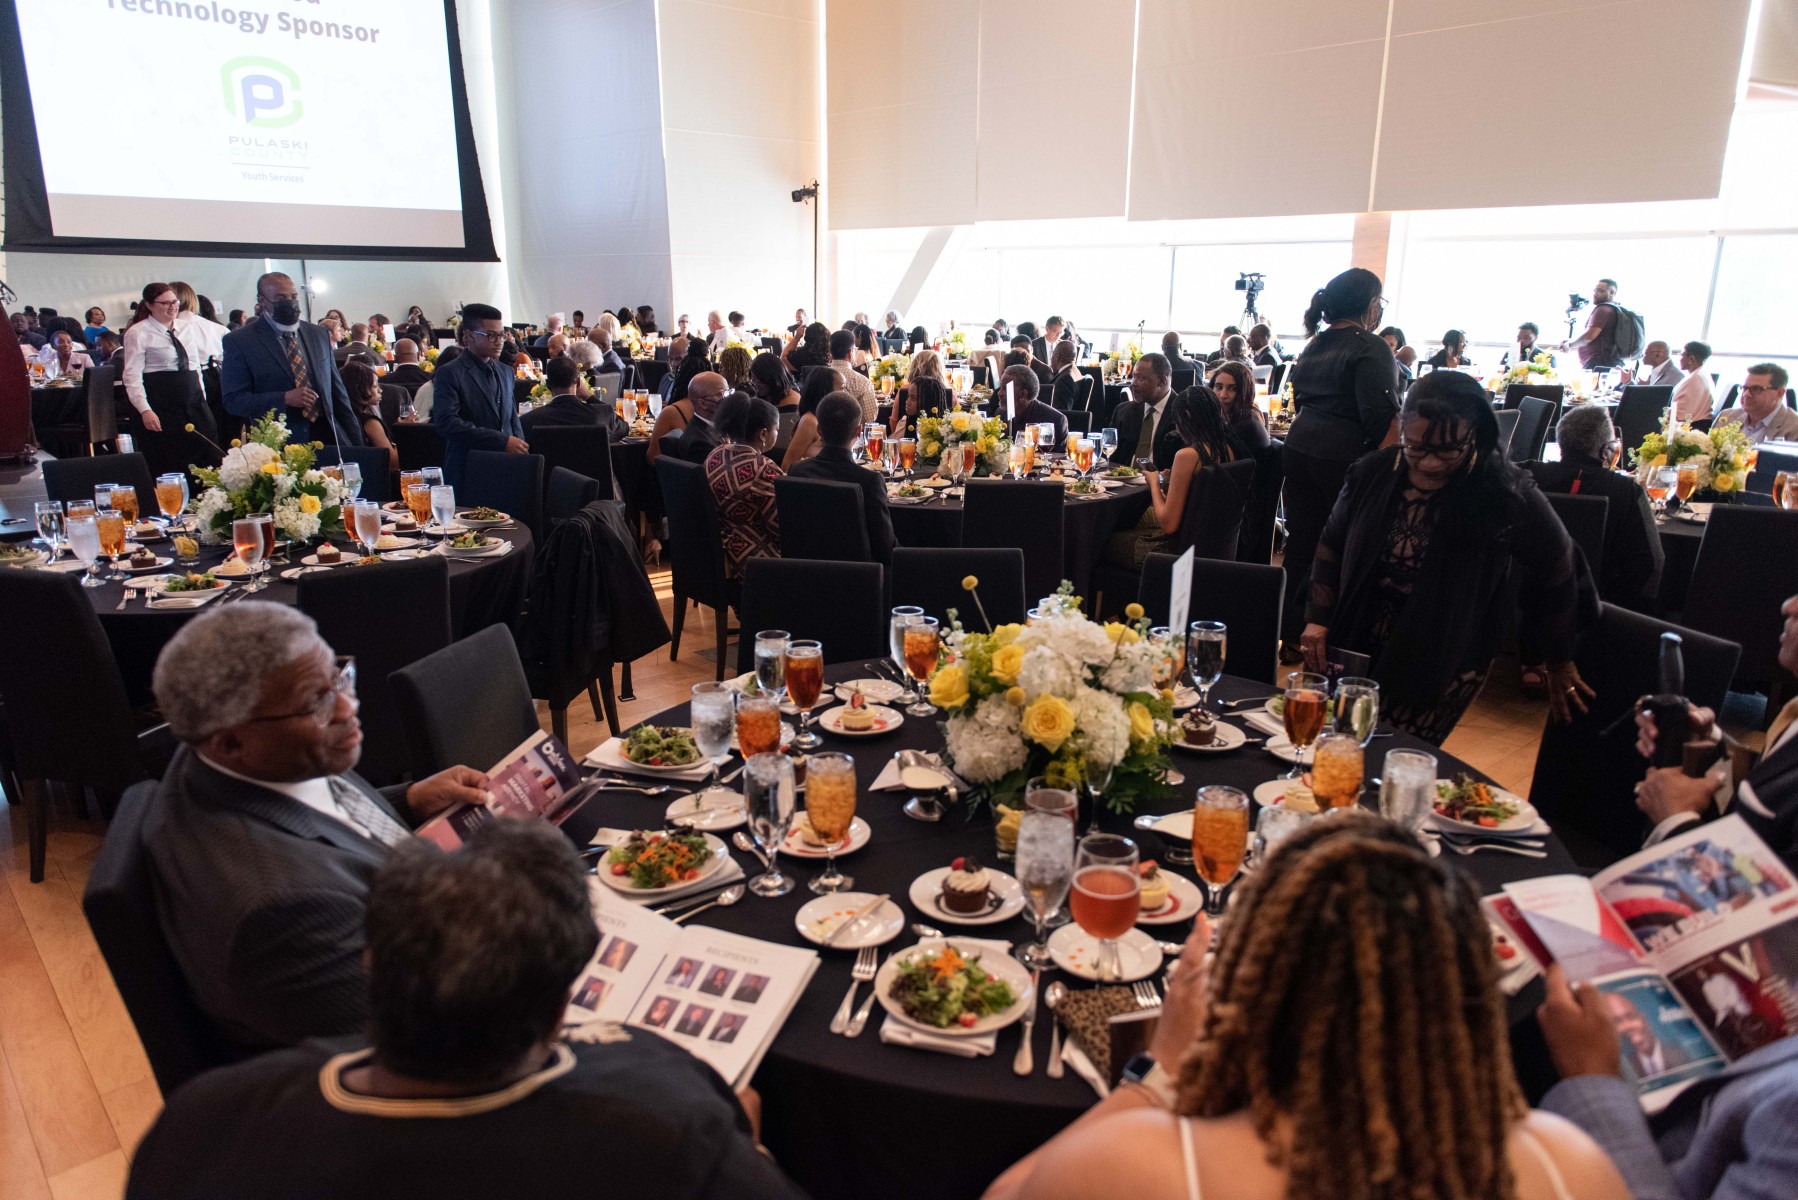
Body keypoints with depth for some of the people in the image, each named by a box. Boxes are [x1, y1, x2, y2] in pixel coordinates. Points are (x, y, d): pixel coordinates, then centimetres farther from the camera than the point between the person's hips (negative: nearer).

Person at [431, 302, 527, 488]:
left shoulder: (505, 373, 16)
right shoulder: (449, 374, -6)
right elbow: (446, 422, -18)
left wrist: (520, 448, 1)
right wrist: (502, 441, -21)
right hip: (466, 475, -5)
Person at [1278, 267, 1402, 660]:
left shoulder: (1314, 344, 15)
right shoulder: (1371, 347, -9)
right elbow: (1382, 417, -16)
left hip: (1299, 450, 8)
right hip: (1343, 458, -7)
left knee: (1301, 544, 11)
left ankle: (1291, 637, 17)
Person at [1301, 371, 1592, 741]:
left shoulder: (1510, 498, -13)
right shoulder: (1374, 474, -4)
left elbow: (1557, 575, 1)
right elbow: (1332, 546, 10)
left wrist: (1560, 663, 12)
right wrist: (1319, 619, 0)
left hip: (1442, 671, -3)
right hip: (1355, 651, 4)